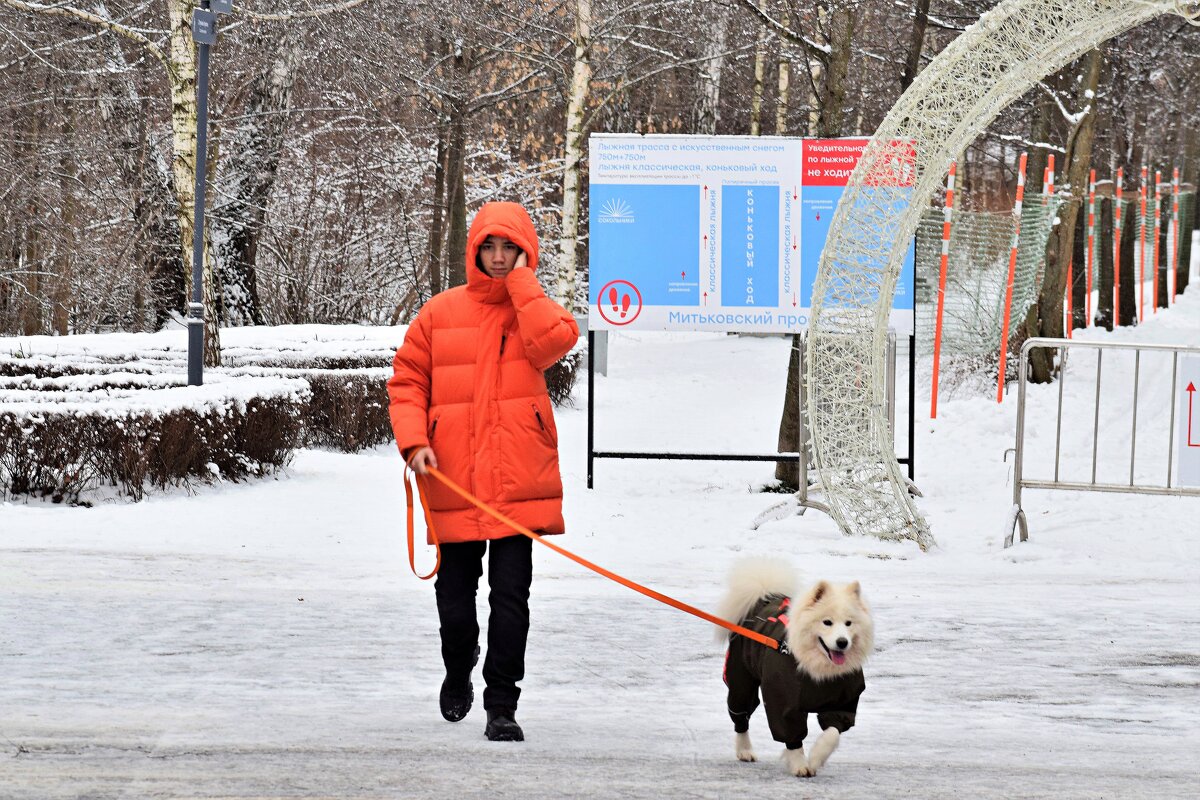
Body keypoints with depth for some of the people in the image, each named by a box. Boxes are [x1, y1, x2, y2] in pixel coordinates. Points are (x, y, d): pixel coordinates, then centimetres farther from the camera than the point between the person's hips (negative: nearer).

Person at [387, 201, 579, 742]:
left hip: (517, 483, -1)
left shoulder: (533, 310, 7)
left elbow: (555, 340, -17)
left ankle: (502, 703, 0)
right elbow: (407, 381, 7)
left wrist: (521, 281, -9)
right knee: (454, 595, 10)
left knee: (510, 594, -6)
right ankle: (458, 675, 36)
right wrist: (413, 440, -7)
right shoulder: (442, 313, 6)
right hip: (455, 481, 1)